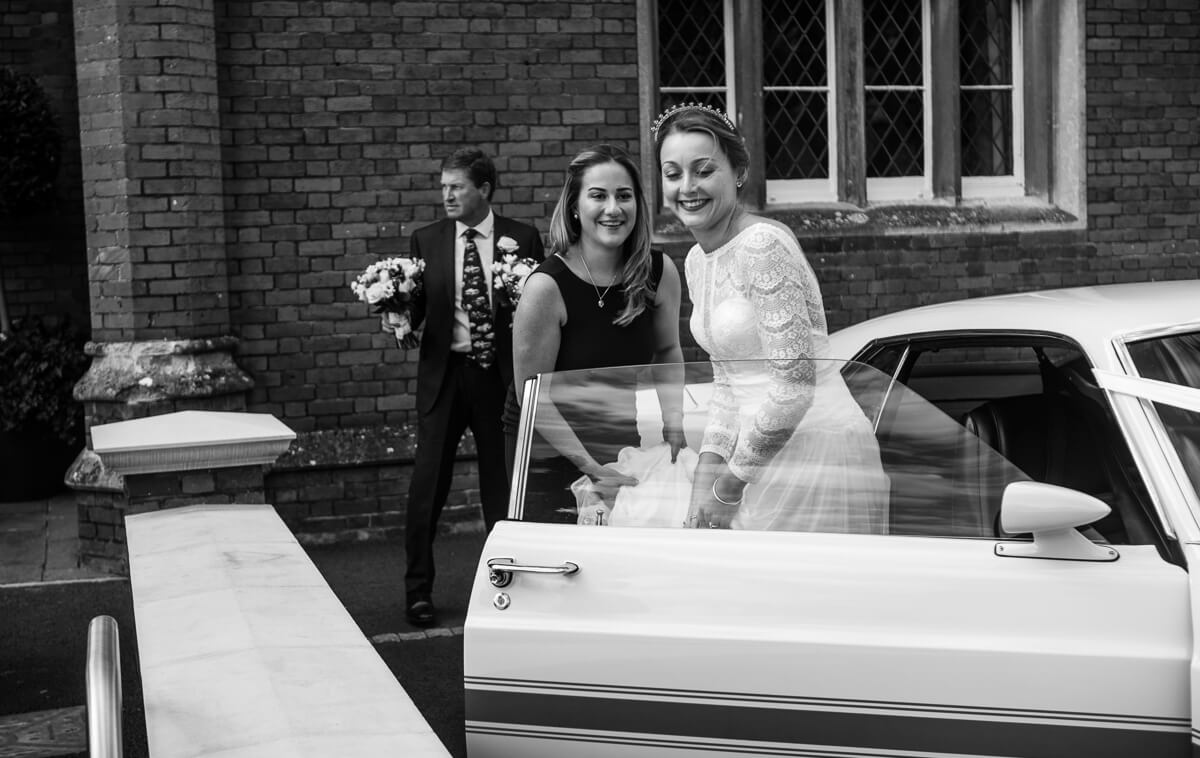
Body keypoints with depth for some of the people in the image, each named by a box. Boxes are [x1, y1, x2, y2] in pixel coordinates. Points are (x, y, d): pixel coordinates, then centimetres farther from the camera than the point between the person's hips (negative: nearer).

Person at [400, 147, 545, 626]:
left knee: (501, 478, 8)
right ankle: (418, 588, 10)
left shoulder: (521, 239, 2)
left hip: (500, 373, -1)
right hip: (444, 372, 1)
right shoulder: (426, 241, 6)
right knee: (429, 479, 0)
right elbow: (416, 308, 8)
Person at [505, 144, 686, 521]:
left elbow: (668, 351, 9)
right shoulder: (547, 286, -22)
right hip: (546, 449, -4)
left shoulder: (660, 273, -9)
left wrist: (674, 416, -8)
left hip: (622, 444, 4)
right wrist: (591, 468, -20)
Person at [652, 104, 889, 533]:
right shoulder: (696, 261, 12)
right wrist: (708, 466, 1)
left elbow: (795, 384, -21)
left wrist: (728, 486, -14)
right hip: (760, 457, 8)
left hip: (815, 450, -8)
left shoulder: (764, 245, -15)